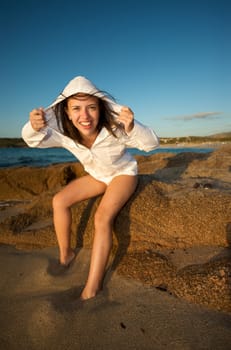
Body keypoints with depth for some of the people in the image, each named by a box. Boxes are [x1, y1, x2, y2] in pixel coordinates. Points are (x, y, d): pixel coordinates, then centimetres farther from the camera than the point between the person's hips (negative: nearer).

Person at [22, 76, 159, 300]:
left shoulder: (114, 127, -33)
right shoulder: (64, 133, -22)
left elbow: (151, 143, -31)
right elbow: (33, 141, -14)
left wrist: (132, 127, -54)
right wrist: (34, 127, -39)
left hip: (123, 173, -4)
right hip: (97, 176, 5)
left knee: (102, 218, -28)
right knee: (59, 201, -11)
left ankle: (91, 290, -21)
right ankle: (65, 255, 5)